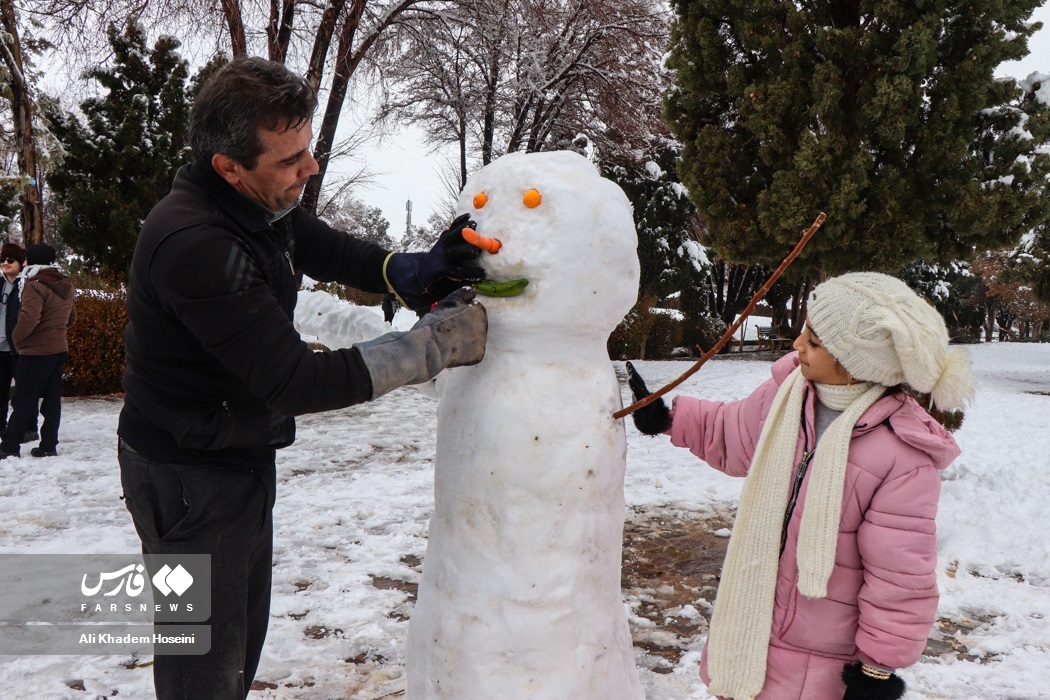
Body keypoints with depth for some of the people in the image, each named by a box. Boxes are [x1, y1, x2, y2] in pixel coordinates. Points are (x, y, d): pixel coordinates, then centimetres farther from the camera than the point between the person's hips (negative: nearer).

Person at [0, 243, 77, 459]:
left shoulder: (34, 286, -16)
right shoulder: (66, 286, 10)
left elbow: (29, 318, -26)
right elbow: (71, 318, 19)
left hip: (36, 352, -7)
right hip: (59, 349, 7)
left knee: (24, 400, -1)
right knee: (52, 399, 9)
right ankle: (48, 445, 12)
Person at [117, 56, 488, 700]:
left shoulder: (267, 203, -5)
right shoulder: (192, 243, -31)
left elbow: (331, 250, 11)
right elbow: (294, 381, -32)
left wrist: (411, 271, -12)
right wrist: (438, 342, -30)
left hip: (244, 458, 8)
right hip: (189, 477, -8)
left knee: (244, 639, 22)